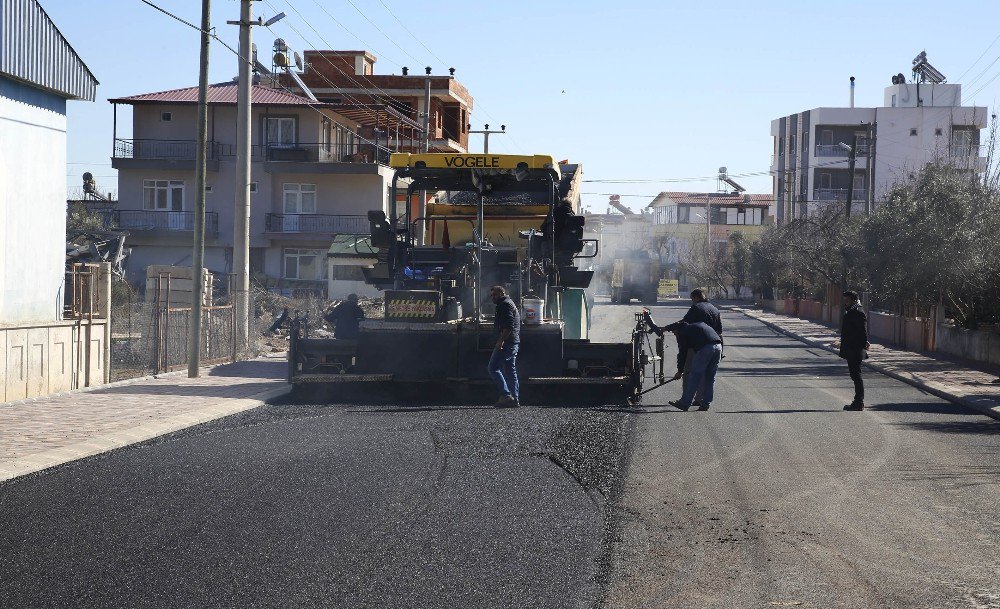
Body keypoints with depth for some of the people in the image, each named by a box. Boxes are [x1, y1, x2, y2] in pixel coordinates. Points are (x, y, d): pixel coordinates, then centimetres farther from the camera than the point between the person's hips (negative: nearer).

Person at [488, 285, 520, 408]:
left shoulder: (505, 305, -8)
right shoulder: (510, 304, 25)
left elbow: (508, 326, -20)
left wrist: (501, 341, -24)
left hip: (506, 342, -11)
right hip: (514, 343, 11)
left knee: (493, 368, -10)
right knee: (510, 370, 10)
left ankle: (506, 395, -17)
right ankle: (515, 400, 8)